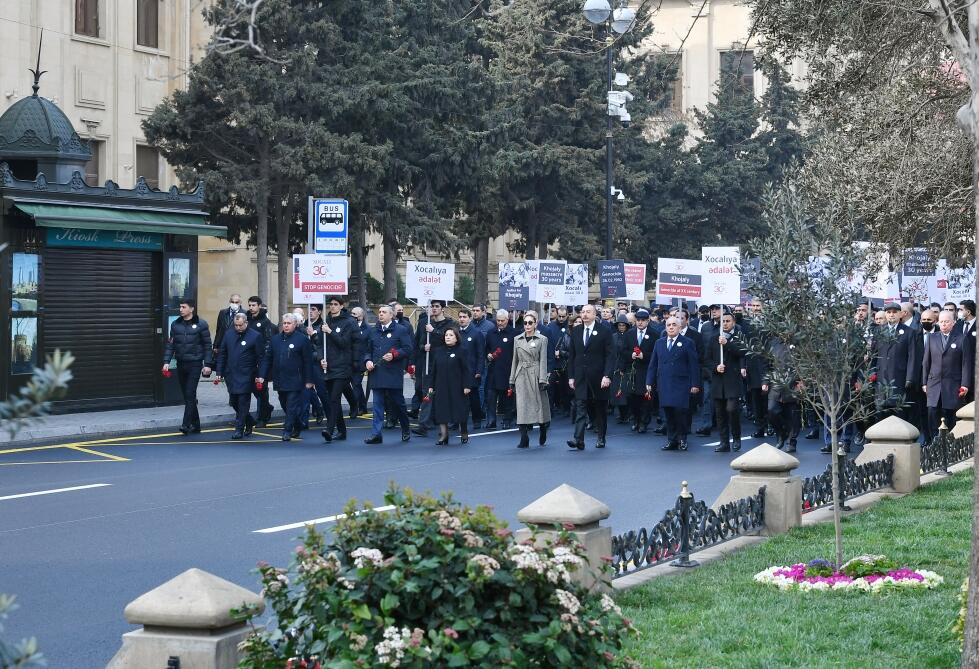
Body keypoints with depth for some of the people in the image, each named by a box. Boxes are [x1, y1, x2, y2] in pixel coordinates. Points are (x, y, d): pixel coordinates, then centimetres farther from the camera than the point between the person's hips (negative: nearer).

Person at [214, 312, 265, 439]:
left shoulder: (255, 337, -6)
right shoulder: (228, 334, 8)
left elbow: (261, 358, -5)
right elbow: (222, 354, 12)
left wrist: (260, 375, -10)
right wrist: (219, 372, 6)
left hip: (246, 376, -5)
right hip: (231, 375, 5)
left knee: (243, 403, -5)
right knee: (234, 402, 9)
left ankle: (239, 429, 0)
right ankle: (249, 422, 28)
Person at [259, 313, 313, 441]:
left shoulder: (302, 339, -4)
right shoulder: (275, 339, 10)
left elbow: (308, 362, -5)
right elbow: (268, 359, 13)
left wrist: (309, 381, -8)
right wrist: (262, 375, 4)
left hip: (295, 381, -6)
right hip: (279, 380, 6)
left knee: (292, 406, -7)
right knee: (284, 405, 11)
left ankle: (288, 431, -4)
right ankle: (296, 429, 25)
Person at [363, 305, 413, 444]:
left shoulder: (401, 330, 2)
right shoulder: (372, 331, 16)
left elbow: (407, 349, -4)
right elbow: (368, 350, 20)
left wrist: (394, 355, -17)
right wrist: (368, 361, 1)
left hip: (394, 374, -3)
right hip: (377, 374, 3)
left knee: (398, 403, 5)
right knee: (378, 405, 0)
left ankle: (406, 430, 25)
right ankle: (376, 434, -3)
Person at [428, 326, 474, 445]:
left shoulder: (460, 351, -5)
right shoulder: (438, 351, 7)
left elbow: (466, 370, -7)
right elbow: (434, 370, 10)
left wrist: (467, 386, -13)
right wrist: (431, 385, 6)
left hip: (457, 388, -3)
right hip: (441, 387, 3)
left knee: (460, 411, 3)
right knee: (441, 411, -1)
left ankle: (464, 433, 20)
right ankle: (443, 435, 3)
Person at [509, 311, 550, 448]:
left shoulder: (542, 339, 1)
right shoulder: (517, 339, 10)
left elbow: (543, 361, -3)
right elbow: (515, 360, 14)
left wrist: (542, 380, -11)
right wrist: (512, 380, 10)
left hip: (535, 375, -2)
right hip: (521, 376, 2)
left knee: (539, 405, 3)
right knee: (522, 406, -5)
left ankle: (543, 432, 29)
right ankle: (524, 439, -5)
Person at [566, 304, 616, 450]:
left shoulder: (604, 332, -4)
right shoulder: (575, 332, 9)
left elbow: (610, 356, -8)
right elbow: (571, 356, 12)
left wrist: (607, 376, -17)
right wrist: (571, 376, 6)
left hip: (598, 378, -2)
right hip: (581, 378, 2)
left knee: (600, 409, 9)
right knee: (580, 408, -8)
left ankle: (601, 438, 21)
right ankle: (579, 440, -15)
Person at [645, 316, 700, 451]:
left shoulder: (688, 343, 2)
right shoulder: (659, 343, 15)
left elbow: (694, 365, -1)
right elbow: (653, 364, 16)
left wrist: (695, 384, -7)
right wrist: (649, 382, 9)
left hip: (681, 384, -4)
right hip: (664, 384, 4)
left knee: (680, 411, -10)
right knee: (668, 413, 3)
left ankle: (682, 440, 3)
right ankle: (671, 440, 10)